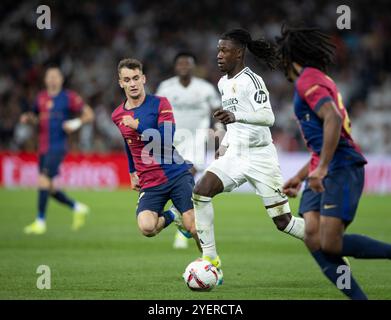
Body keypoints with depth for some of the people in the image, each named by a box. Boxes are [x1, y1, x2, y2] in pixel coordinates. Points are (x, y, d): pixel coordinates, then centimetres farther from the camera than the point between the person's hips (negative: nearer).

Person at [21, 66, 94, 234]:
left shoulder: (69, 97, -2)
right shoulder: (41, 97, 13)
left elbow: (89, 114, 0)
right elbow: (36, 116, 28)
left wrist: (76, 123, -17)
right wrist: (27, 118, 5)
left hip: (57, 147, -7)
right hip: (43, 148, 7)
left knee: (43, 179, -19)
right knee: (49, 189, 8)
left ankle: (40, 222, -14)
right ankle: (78, 208, 27)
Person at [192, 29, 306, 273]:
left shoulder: (251, 80, -14)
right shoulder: (224, 83, 12)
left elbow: (268, 117, -27)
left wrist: (236, 116, -40)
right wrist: (224, 144, 18)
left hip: (260, 157, -7)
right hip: (234, 155, 7)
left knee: (283, 221, -2)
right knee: (200, 193, -16)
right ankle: (210, 258, -10)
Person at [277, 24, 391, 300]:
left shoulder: (308, 79, -6)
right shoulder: (319, 79, 25)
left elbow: (333, 119, -22)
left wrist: (321, 167, -26)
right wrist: (300, 177, 31)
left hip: (341, 169, -10)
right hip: (323, 173, 10)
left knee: (331, 244, -18)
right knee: (313, 239, -7)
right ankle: (358, 297, -13)